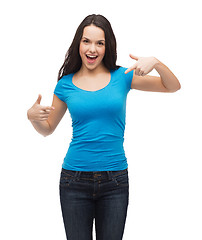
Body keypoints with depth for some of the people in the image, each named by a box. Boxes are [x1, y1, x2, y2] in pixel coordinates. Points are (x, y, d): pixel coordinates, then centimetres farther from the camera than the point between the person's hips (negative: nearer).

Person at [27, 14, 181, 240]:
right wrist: (33, 116, -8)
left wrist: (155, 63, -15)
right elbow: (47, 128, 14)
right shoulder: (66, 84, 2)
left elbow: (173, 86, 3)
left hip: (115, 179, 0)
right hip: (75, 179, 0)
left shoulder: (122, 77, 1)